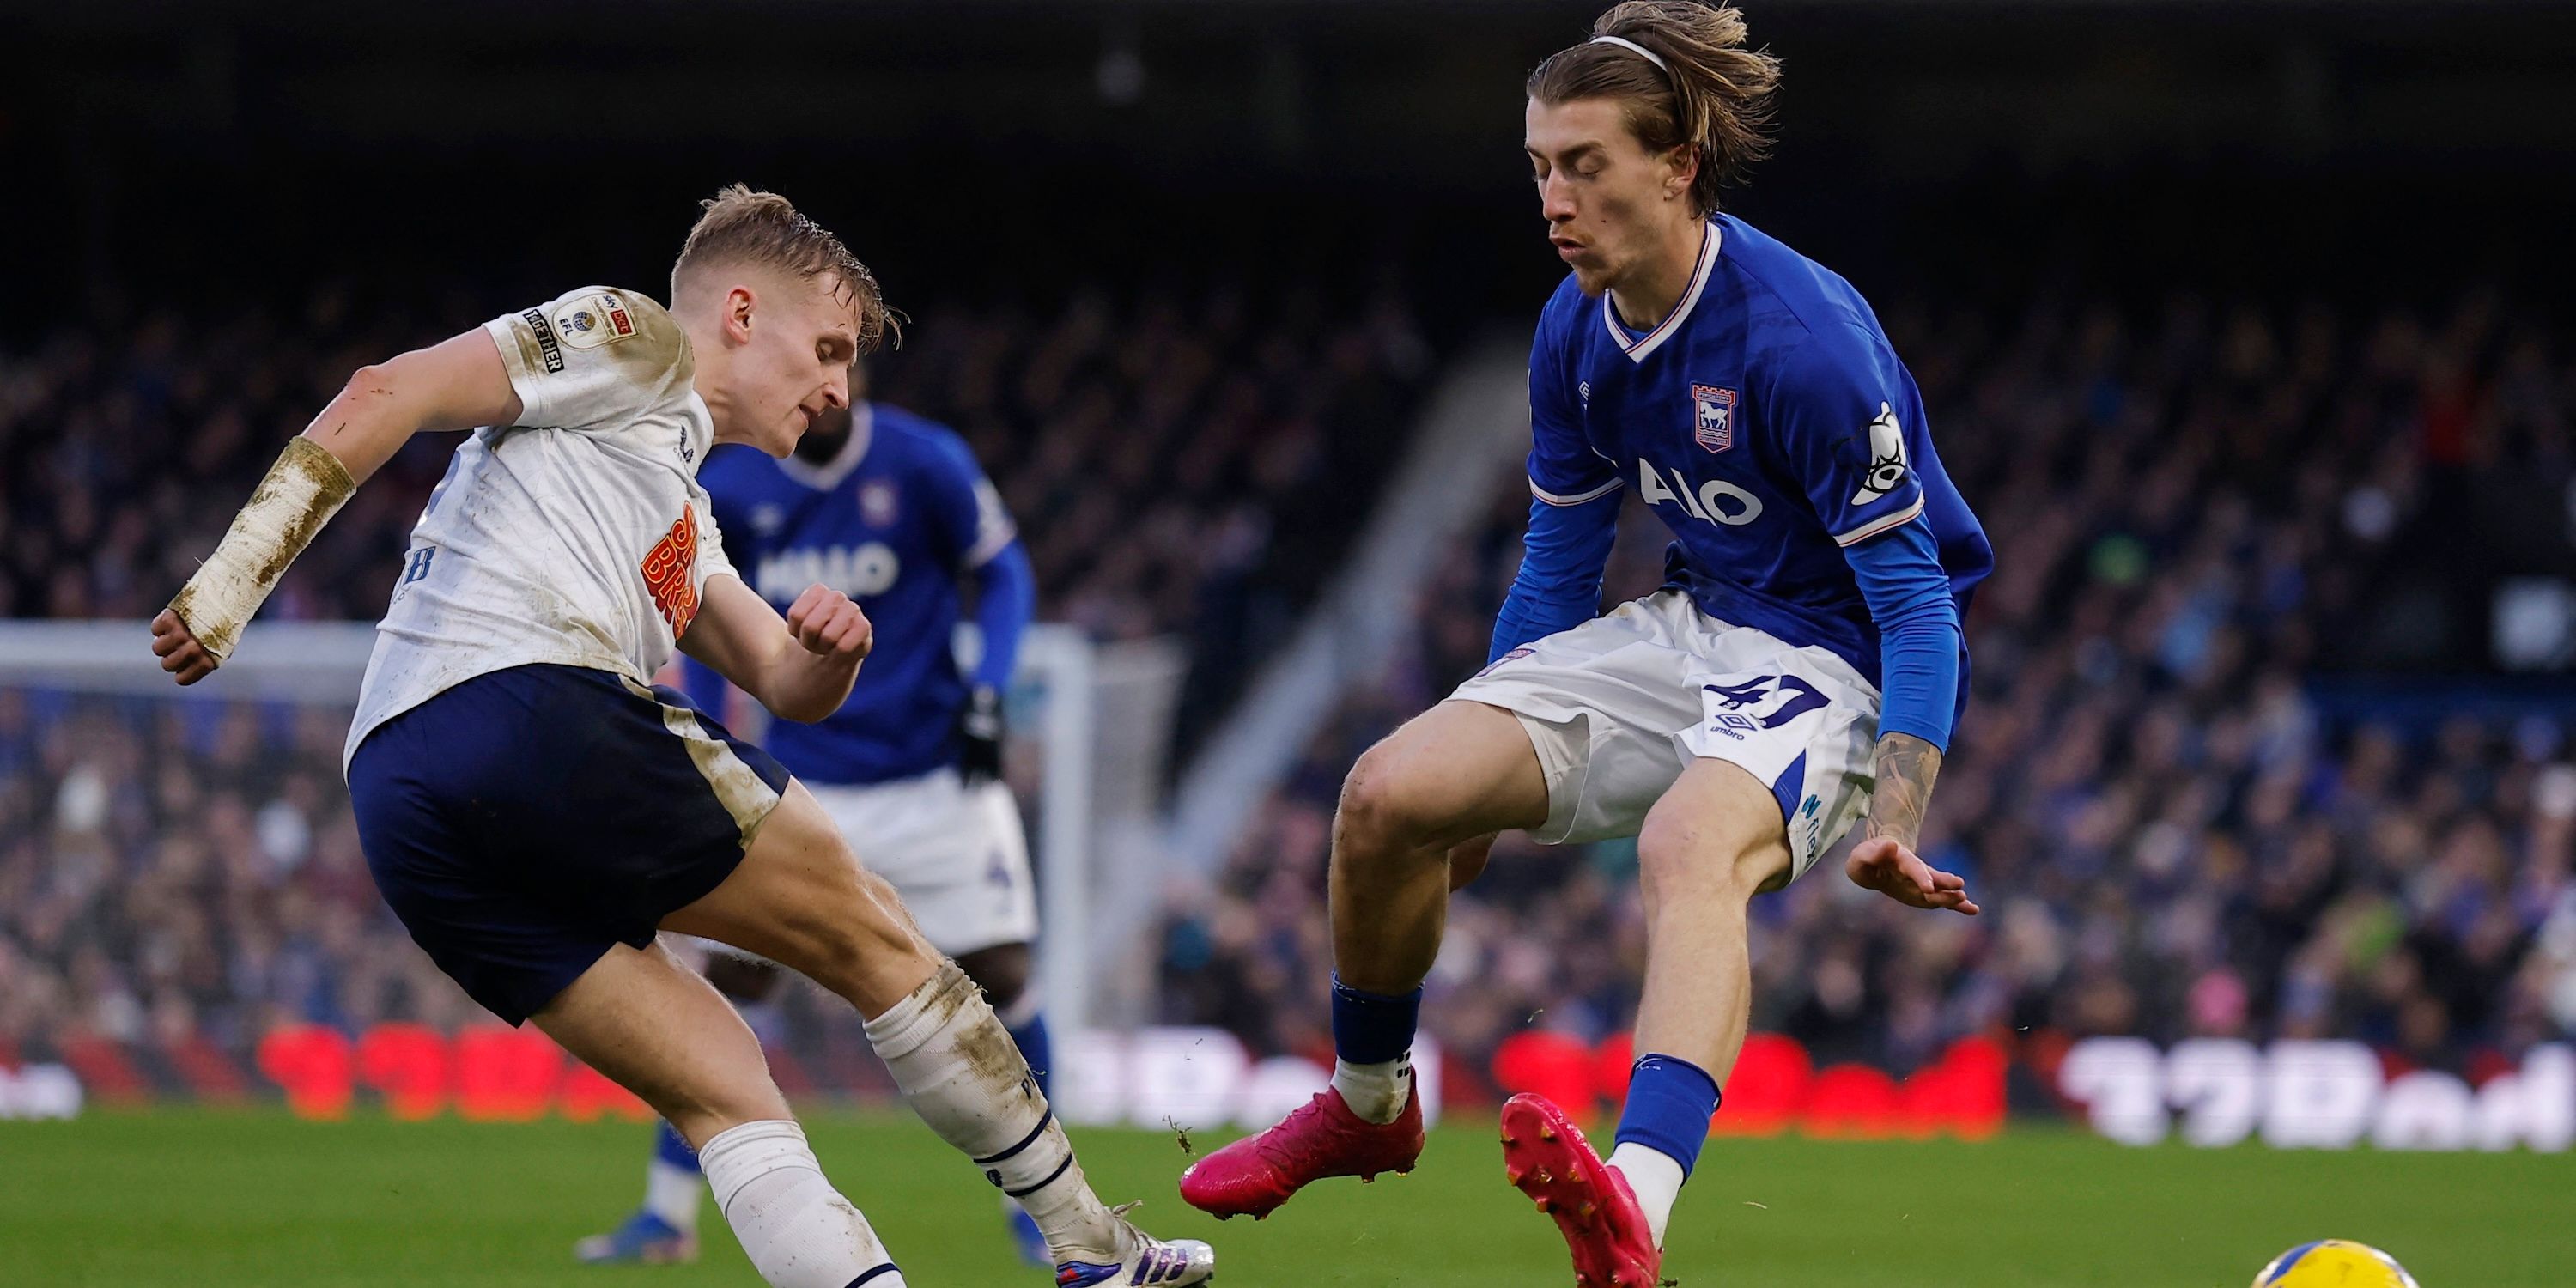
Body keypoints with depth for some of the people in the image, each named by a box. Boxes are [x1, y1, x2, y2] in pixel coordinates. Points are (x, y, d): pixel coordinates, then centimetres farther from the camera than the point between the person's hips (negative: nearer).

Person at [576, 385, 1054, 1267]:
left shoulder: (924, 463, -10)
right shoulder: (728, 489, -5)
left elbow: (1001, 573, 3)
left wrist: (984, 694, -11)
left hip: (935, 774, -1)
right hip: (804, 787, 1)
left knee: (999, 978, -6)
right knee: (727, 981, -6)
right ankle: (667, 1216, 3)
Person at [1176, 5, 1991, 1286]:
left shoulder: (1800, 339, -24)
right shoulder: (1578, 334, 0)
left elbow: (1916, 601, -22)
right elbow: (1556, 566, 16)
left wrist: (1894, 829, -31)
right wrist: (1486, 785, 23)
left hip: (1829, 656, -8)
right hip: (1683, 633, 8)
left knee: (1688, 845, -39)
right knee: (1390, 794, -6)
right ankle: (1369, 1106, 22)